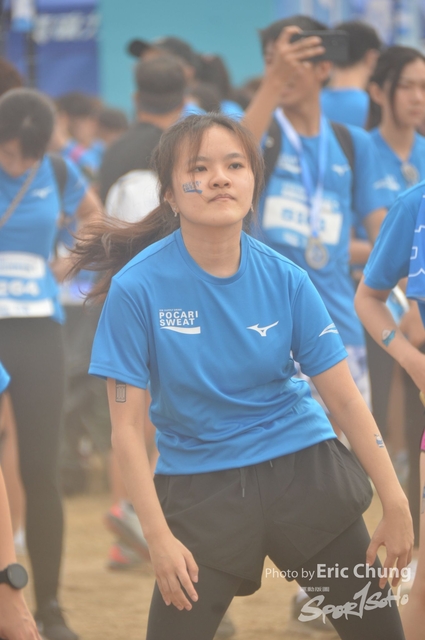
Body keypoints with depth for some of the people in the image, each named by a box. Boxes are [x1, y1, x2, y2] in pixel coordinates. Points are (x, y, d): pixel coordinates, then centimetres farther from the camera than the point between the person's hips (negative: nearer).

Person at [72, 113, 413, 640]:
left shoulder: (284, 279, -6)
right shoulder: (137, 288, -13)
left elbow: (345, 400, -3)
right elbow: (126, 427, -10)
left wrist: (395, 504, -6)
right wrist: (158, 537, -14)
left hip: (303, 473, 2)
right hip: (198, 491, -2)